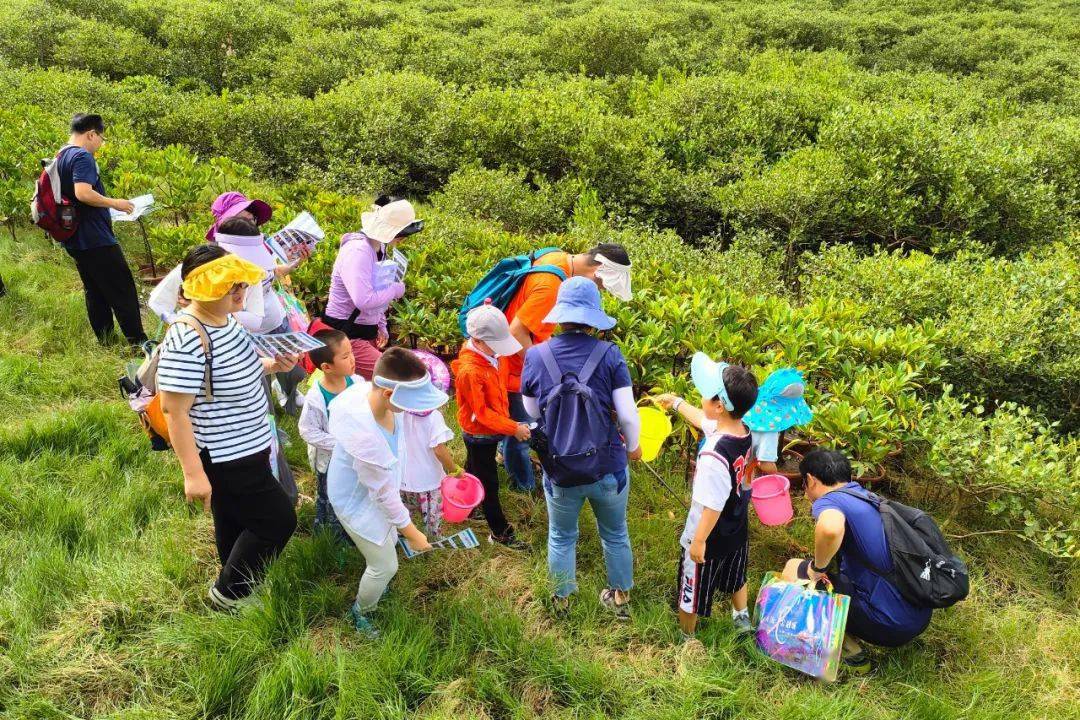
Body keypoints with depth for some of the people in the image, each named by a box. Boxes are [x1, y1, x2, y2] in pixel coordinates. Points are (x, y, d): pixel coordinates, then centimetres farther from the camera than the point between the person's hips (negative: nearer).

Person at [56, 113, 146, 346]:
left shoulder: (61, 157, 15)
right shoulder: (82, 156, -15)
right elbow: (83, 193, -29)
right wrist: (114, 203, -17)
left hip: (75, 240, 10)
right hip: (96, 240, -10)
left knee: (95, 292, 14)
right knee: (123, 291, -4)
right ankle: (139, 344, -2)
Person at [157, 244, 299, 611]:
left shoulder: (224, 320, -1)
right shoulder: (185, 343, -30)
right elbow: (174, 411, -27)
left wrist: (270, 365, -3)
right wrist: (194, 473, -25)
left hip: (245, 448, 9)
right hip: (225, 458, -9)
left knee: (236, 520, 26)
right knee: (278, 521, 3)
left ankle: (236, 588, 49)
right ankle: (228, 594, 23)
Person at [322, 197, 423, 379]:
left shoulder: (380, 248, 5)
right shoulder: (357, 251, -23)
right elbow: (363, 300, -33)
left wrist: (381, 326, 12)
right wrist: (395, 290, -18)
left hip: (369, 330, 9)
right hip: (345, 334, -9)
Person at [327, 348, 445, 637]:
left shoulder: (368, 389, -25)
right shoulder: (365, 437, -46)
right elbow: (384, 493, -30)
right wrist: (411, 532, -16)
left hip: (373, 490, 8)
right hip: (359, 503, -8)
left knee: (389, 541, 29)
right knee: (386, 565, 11)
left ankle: (374, 585, 60)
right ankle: (360, 612, 41)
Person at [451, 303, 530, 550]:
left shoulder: (486, 356, -5)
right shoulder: (469, 371, -33)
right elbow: (481, 412, -28)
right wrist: (513, 428, -28)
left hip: (487, 432, 9)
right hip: (480, 436, -9)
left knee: (473, 471, 27)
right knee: (489, 483, 5)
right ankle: (500, 531, 18)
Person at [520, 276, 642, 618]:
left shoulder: (535, 356, -10)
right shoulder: (609, 355, -15)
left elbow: (531, 412, 3)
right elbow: (627, 414, -12)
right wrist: (633, 446, 7)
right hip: (609, 468, 0)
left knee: (561, 537, 25)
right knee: (615, 534, 24)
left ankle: (562, 599, 46)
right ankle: (621, 598, 44)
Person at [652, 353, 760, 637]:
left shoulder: (715, 456, -39)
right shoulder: (743, 432, -12)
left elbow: (713, 507, -31)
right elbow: (704, 420, 8)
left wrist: (699, 541, -16)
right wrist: (676, 402, 22)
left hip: (709, 538, -7)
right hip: (738, 531, 7)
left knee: (691, 593, 19)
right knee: (735, 578, 34)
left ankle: (687, 637, 42)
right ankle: (742, 619, 58)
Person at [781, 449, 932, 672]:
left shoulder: (828, 501, -12)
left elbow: (830, 529, -37)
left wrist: (817, 566, -18)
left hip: (889, 626, -9)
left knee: (793, 568, 2)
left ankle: (852, 651, 0)